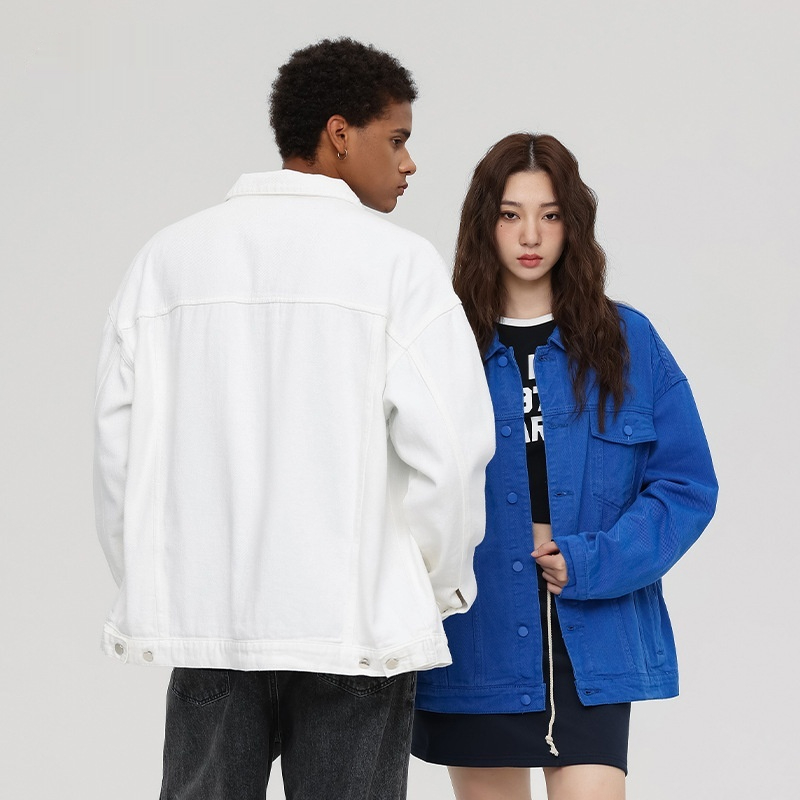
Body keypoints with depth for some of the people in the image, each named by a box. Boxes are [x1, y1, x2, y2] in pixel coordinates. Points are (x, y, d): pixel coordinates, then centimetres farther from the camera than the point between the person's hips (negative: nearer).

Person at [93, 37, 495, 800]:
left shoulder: (168, 256, 8)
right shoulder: (398, 261, -4)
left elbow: (119, 436, 6)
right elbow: (448, 443, -10)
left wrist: (146, 583, 16)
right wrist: (441, 586, 5)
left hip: (204, 619, 3)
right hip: (355, 623, -3)